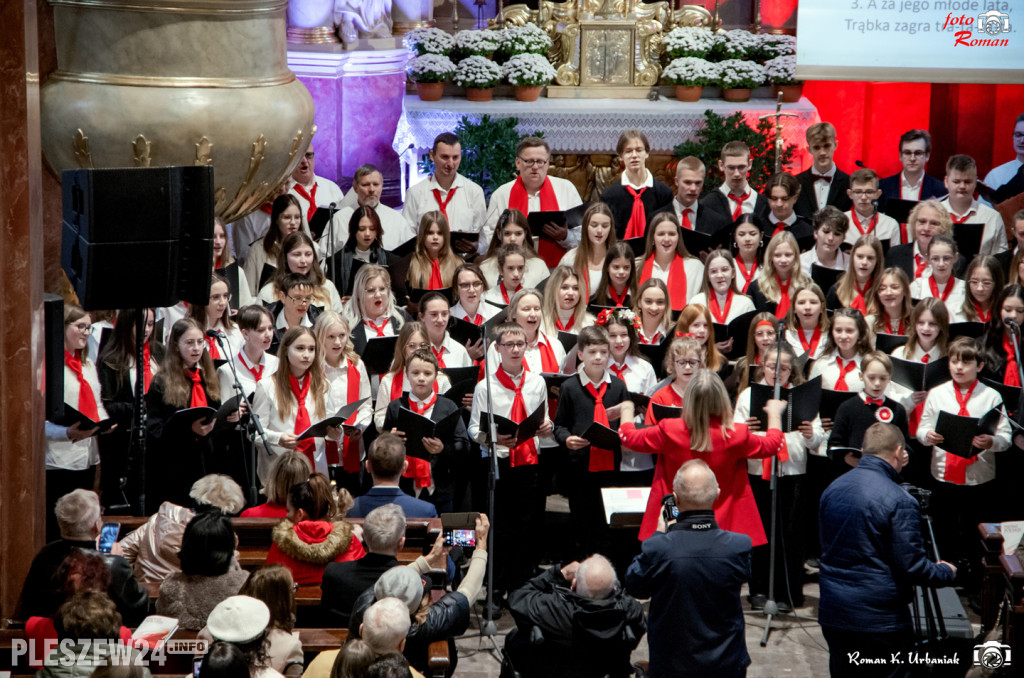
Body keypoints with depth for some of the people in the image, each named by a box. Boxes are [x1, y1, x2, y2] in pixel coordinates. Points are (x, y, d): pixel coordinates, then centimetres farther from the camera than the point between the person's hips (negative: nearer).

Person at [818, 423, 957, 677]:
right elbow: (912, 567, -17)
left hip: (832, 614, 6)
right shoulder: (900, 502, -18)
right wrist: (945, 572, 4)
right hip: (878, 621, -6)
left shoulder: (832, 490, 4)